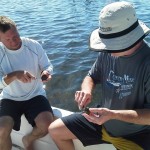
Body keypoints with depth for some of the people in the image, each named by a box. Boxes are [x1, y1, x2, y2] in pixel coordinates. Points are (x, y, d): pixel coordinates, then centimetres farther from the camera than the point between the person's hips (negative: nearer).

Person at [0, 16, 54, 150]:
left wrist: (46, 72, -23)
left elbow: (48, 66, 2)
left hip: (35, 95, 1)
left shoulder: (34, 45, -8)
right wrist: (15, 74, -31)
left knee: (47, 125, -21)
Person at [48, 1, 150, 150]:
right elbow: (92, 76, 6)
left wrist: (113, 114, -33)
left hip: (136, 135, -5)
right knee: (55, 130, 7)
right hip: (103, 120, 6)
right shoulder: (107, 52, -9)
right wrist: (86, 91, -16)